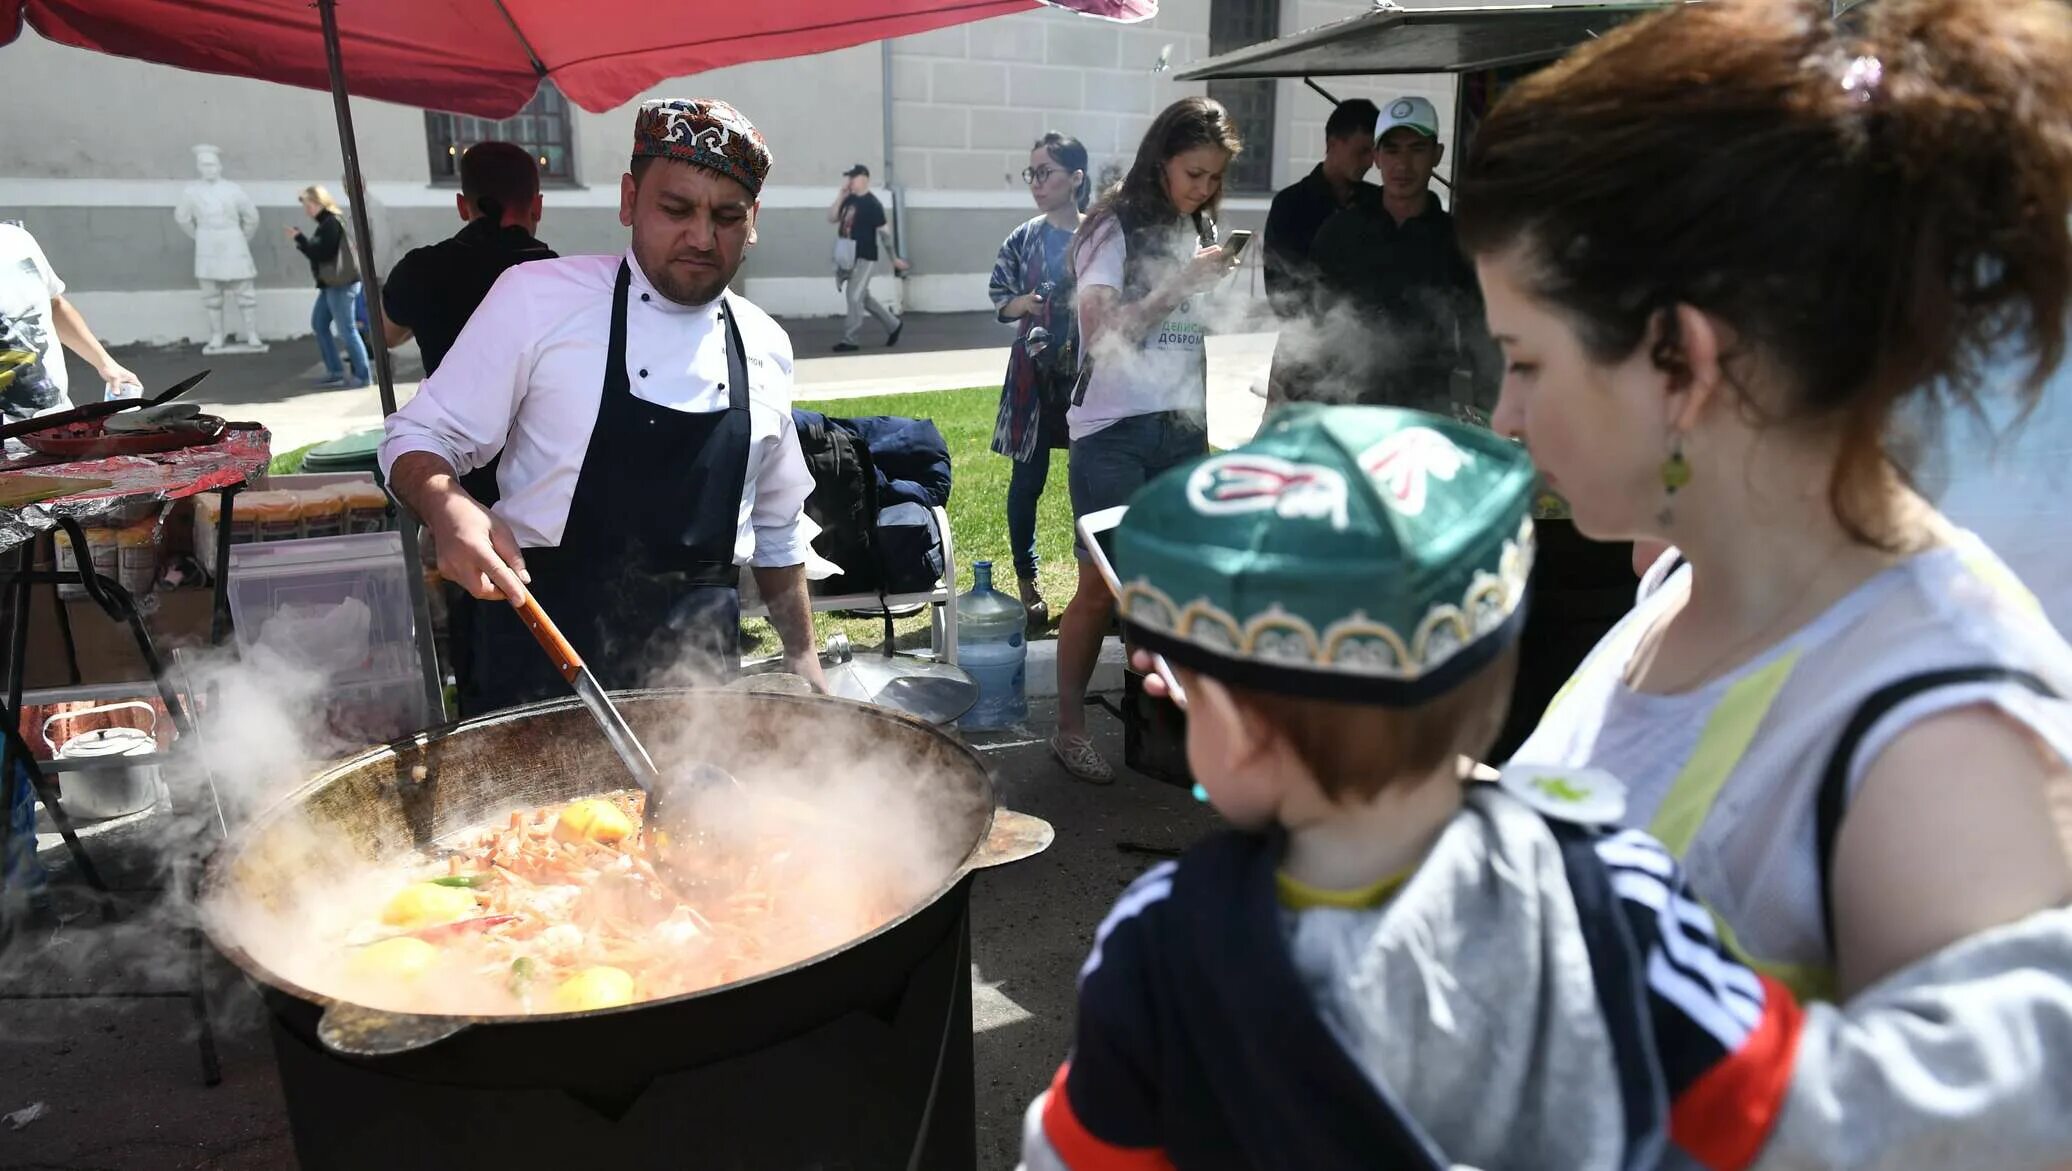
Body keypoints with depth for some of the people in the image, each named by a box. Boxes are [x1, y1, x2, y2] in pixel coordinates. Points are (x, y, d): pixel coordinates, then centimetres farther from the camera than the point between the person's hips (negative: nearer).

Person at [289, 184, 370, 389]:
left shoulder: (332, 223, -16)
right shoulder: (327, 222, 15)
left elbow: (322, 253, -20)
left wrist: (300, 239, -14)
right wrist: (302, 241, 6)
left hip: (341, 284, -11)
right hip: (331, 283, 11)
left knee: (346, 329, -5)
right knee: (319, 323, 15)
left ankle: (362, 375, 2)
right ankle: (335, 371, 20)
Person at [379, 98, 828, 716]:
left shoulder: (765, 349, 6)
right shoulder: (537, 296, -6)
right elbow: (421, 438, -2)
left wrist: (803, 658, 15)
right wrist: (450, 511, -23)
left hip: (702, 655, 4)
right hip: (545, 647, -3)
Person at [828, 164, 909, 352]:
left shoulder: (872, 204, -14)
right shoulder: (849, 200, 8)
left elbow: (884, 231, -12)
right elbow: (831, 218, 6)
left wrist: (894, 258, -9)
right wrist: (840, 196, -5)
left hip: (864, 258, -9)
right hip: (849, 257, 9)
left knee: (855, 297, -8)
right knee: (864, 298, 16)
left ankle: (849, 340, -1)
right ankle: (893, 325, 30)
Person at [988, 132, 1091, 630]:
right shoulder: (1024, 239, 1)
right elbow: (999, 298, 8)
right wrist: (1023, 303, -12)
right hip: (1037, 375, 1)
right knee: (1027, 480, 5)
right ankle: (1027, 583, 19)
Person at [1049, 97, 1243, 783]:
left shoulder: (1199, 232, 12)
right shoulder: (1115, 229, -6)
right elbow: (1102, 333, -15)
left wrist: (1204, 421, 17)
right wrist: (1181, 283, -18)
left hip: (1182, 433, 5)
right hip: (1114, 435, -5)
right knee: (1101, 585, -3)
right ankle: (1070, 729, 10)